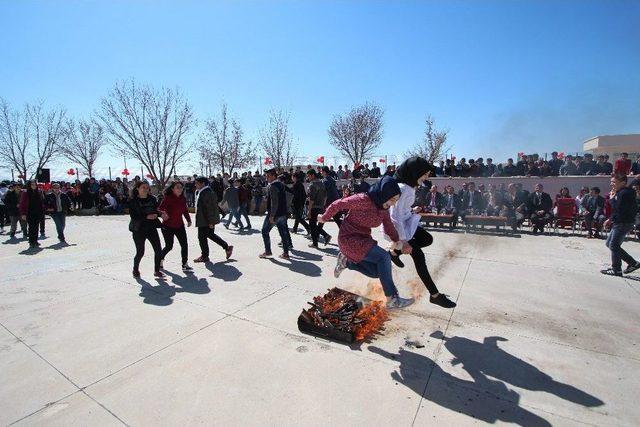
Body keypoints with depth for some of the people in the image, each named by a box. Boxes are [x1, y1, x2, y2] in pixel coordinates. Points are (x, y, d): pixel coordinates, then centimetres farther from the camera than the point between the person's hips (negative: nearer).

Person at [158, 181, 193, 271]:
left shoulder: (183, 199, 3)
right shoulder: (168, 198, -13)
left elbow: (185, 210, 12)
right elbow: (160, 209, -19)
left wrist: (188, 220, 2)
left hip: (179, 225, 5)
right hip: (168, 226, -5)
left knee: (184, 244, -2)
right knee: (169, 246, 3)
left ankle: (185, 264, 8)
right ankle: (160, 259, 33)